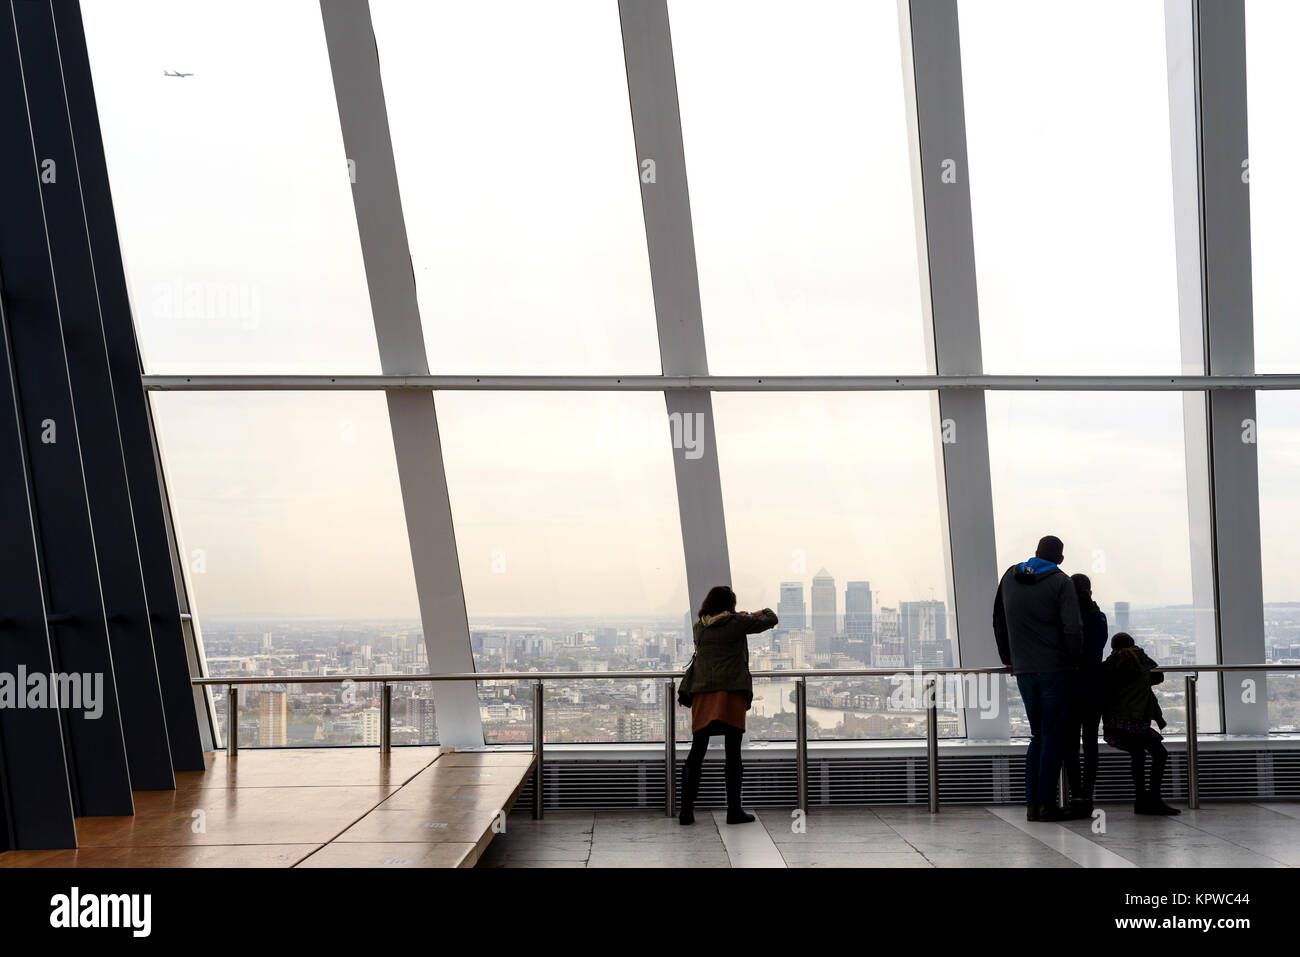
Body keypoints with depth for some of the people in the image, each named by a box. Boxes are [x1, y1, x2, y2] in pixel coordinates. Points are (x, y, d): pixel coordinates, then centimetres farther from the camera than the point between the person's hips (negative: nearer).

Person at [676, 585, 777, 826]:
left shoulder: (700, 627, 10)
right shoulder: (737, 623, -2)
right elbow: (771, 620, 9)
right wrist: (762, 612, 31)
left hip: (702, 696, 4)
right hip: (730, 693, -4)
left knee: (696, 754, 7)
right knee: (732, 754, 1)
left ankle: (686, 810, 7)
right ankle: (734, 810, 2)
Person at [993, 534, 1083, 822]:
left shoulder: (1010, 577, 10)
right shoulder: (1061, 582, -7)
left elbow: (999, 620, 17)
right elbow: (1073, 628, -17)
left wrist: (1007, 658, 24)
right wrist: (1075, 658, -2)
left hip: (1023, 670, 5)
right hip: (1055, 669, -5)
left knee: (1038, 736, 14)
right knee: (1053, 737, 2)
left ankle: (1031, 804, 10)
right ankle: (1045, 803, 0)